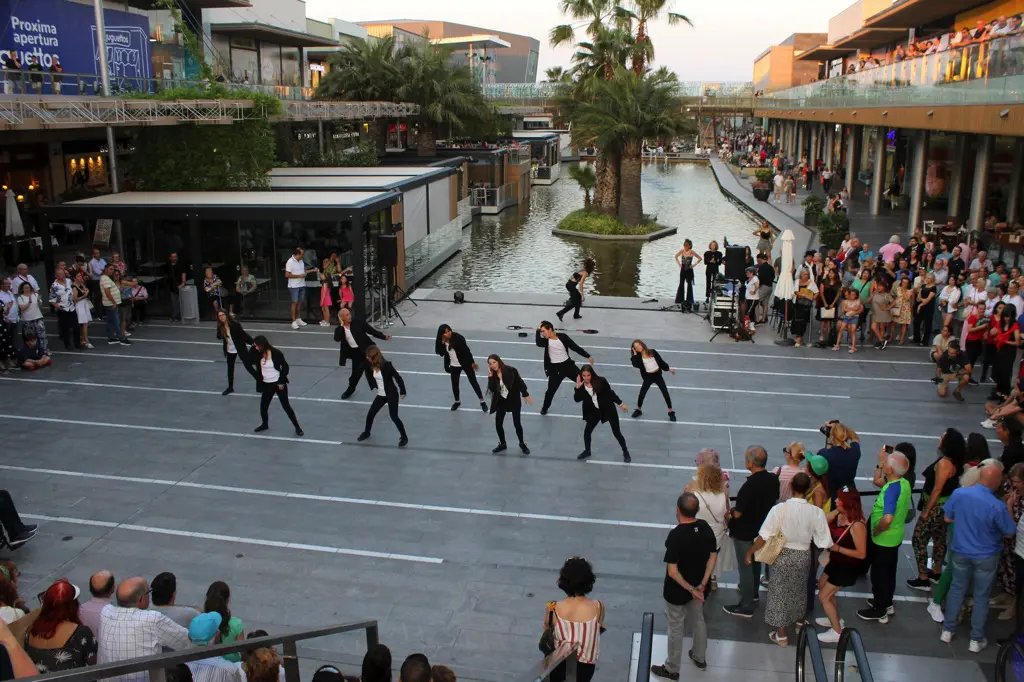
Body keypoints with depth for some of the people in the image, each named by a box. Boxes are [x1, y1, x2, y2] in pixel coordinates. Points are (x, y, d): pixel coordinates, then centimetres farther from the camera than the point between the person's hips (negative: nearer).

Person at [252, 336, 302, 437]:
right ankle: (264, 424, 37)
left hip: (279, 384, -5)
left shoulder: (276, 353, -17)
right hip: (267, 385, 5)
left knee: (286, 406, -1)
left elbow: (285, 367, -12)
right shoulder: (259, 355, -3)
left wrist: (281, 382, -12)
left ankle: (297, 427, 10)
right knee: (263, 406, 10)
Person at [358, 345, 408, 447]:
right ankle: (366, 432, 35)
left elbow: (398, 378, -20)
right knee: (370, 414, 10)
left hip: (392, 395, -6)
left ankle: (404, 437, 11)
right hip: (380, 395, 6)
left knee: (394, 417, -6)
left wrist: (402, 392, -18)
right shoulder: (371, 366, -7)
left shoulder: (386, 365, -25)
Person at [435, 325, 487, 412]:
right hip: (454, 365, 4)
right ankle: (457, 402, 38)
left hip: (465, 363, -4)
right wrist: (442, 343, -23)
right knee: (454, 384, 13)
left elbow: (466, 350, -17)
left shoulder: (458, 338, -23)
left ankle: (482, 402, 15)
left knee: (473, 382, 4)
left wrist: (472, 362, -13)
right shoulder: (441, 342, -7)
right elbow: (442, 353, -7)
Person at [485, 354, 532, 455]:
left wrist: (526, 395, -7)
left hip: (514, 401, -4)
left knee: (517, 424, 1)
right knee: (498, 424, 4)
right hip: (501, 401, 4)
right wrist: (490, 378, -24)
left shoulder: (510, 370, -19)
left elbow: (520, 382, -11)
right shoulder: (493, 375, -6)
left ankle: (522, 444, 27)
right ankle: (502, 445, 28)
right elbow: (492, 389, -14)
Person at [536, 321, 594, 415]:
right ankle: (545, 407, 28)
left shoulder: (563, 336, -10)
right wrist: (538, 330, -26)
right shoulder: (545, 340, -10)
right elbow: (538, 343, -34)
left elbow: (575, 347, -2)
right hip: (555, 368, -1)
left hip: (568, 364, 1)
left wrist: (588, 356, 1)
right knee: (551, 390, 3)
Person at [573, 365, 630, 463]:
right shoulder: (582, 385, -10)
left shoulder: (601, 381, -19)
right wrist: (578, 387, -28)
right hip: (595, 411, 4)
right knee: (587, 431, 6)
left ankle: (625, 452, 23)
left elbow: (611, 393, -9)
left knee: (616, 432, 3)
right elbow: (577, 399, -16)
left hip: (609, 409, -3)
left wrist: (621, 404, -5)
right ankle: (587, 451, 33)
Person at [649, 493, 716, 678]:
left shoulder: (676, 535, -31)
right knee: (698, 621, 28)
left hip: (677, 590, -6)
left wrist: (690, 589, -16)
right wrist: (702, 584, -3)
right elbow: (713, 556, -2)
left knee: (675, 628, 14)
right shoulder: (705, 528, -13)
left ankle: (672, 669, 32)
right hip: (698, 586, 6)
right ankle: (700, 658, 49)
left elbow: (672, 571, -29)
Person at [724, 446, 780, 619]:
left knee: (745, 567, 6)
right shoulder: (773, 479, -10)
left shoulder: (749, 485, -33)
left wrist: (730, 514, -5)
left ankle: (746, 606, 17)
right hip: (762, 528, 8)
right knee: (755, 562, 27)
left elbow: (738, 513, -26)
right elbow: (774, 499, 7)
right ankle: (753, 593, 46)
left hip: (744, 532, -8)